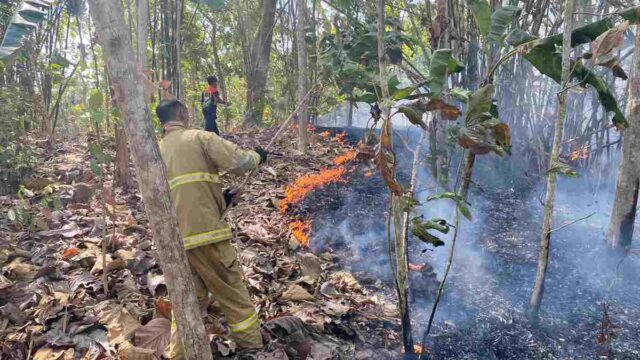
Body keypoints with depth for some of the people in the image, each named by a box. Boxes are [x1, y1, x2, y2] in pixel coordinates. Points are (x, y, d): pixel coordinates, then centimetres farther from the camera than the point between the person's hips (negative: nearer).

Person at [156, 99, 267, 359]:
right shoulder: (199, 138, -3)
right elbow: (238, 162, -13)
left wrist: (218, 198, 20)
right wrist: (257, 156, 8)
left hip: (176, 239, 6)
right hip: (206, 232, -5)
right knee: (233, 293, 9)